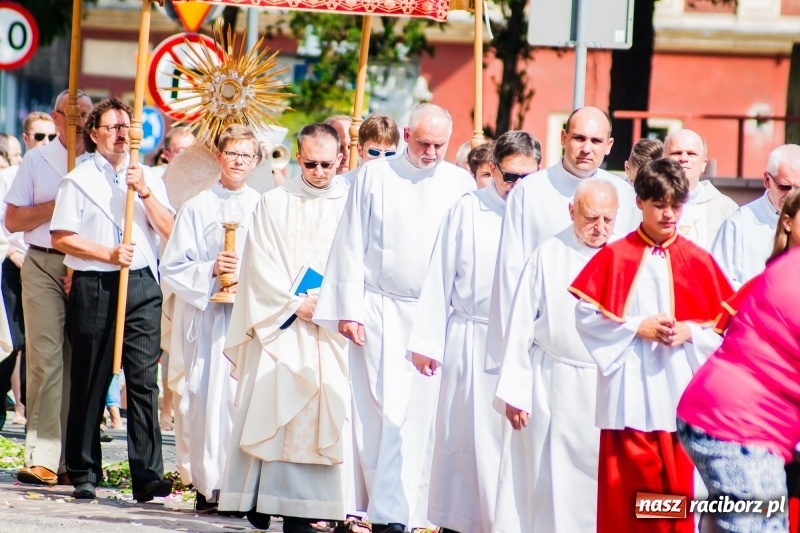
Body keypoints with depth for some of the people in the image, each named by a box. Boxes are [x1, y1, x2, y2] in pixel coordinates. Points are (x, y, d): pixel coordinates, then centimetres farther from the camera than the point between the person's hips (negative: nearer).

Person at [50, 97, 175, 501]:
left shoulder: (149, 179, 14)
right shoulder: (79, 181, 6)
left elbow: (169, 231, 3)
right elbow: (61, 238, -1)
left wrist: (146, 193, -9)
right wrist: (109, 254, -10)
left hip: (142, 285, 2)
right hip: (93, 287, -2)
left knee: (144, 380, -6)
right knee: (90, 381, 2)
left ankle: (148, 476, -9)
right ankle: (84, 474, 11)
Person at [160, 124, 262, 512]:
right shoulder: (198, 208, 7)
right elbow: (172, 269, 3)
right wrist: (211, 271, -13)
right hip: (208, 318, -1)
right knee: (211, 396, -7)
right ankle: (209, 484, -2)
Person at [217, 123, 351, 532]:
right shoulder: (275, 203, 7)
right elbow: (262, 266, 1)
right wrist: (296, 303, -9)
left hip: (333, 330, 0)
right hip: (280, 326, 0)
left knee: (328, 415, -7)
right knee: (271, 409, -4)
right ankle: (262, 499, -1)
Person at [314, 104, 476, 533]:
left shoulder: (461, 185, 6)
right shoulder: (375, 177, 2)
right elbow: (352, 247, 3)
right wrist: (348, 310, -2)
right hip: (381, 312, -1)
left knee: (423, 413, -2)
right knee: (386, 409, -5)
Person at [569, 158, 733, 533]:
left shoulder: (698, 261, 6)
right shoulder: (614, 257, 1)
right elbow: (587, 315, -1)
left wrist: (690, 331, -9)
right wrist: (636, 327, -10)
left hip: (680, 393, 1)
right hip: (628, 393, -1)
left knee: (677, 485, 0)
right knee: (627, 491, -2)